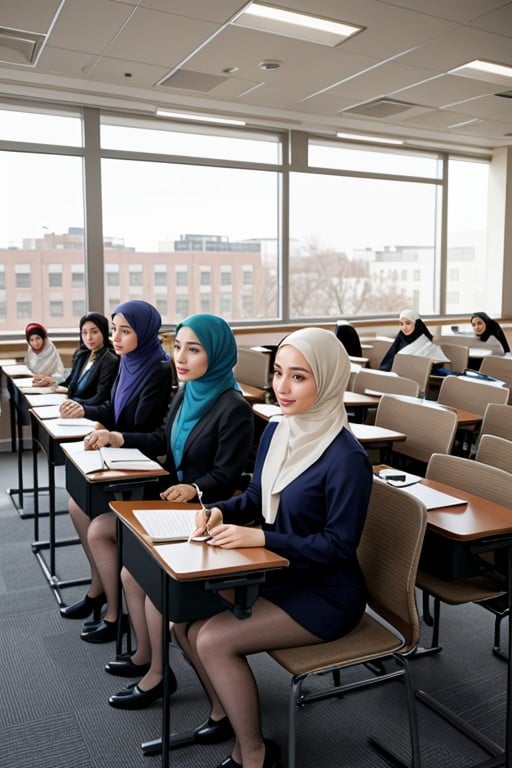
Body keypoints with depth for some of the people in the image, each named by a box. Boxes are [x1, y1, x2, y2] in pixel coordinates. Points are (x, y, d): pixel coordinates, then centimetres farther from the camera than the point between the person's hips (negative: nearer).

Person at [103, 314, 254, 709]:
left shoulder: (234, 409, -20)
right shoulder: (187, 393, 6)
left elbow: (225, 476, -19)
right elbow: (163, 440, 18)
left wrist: (195, 489, -37)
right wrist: (119, 438, 6)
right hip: (173, 505, 8)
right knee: (133, 570, 0)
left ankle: (158, 674, 6)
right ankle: (145, 655, 21)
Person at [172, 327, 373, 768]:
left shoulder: (346, 459, -26)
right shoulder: (276, 432, -1)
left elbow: (338, 545, -22)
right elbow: (257, 498, 11)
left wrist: (259, 538, -26)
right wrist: (222, 511, -10)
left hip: (325, 594, -8)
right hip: (277, 573, 8)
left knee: (214, 640, -18)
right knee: (185, 616, 0)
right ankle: (223, 711, 26)